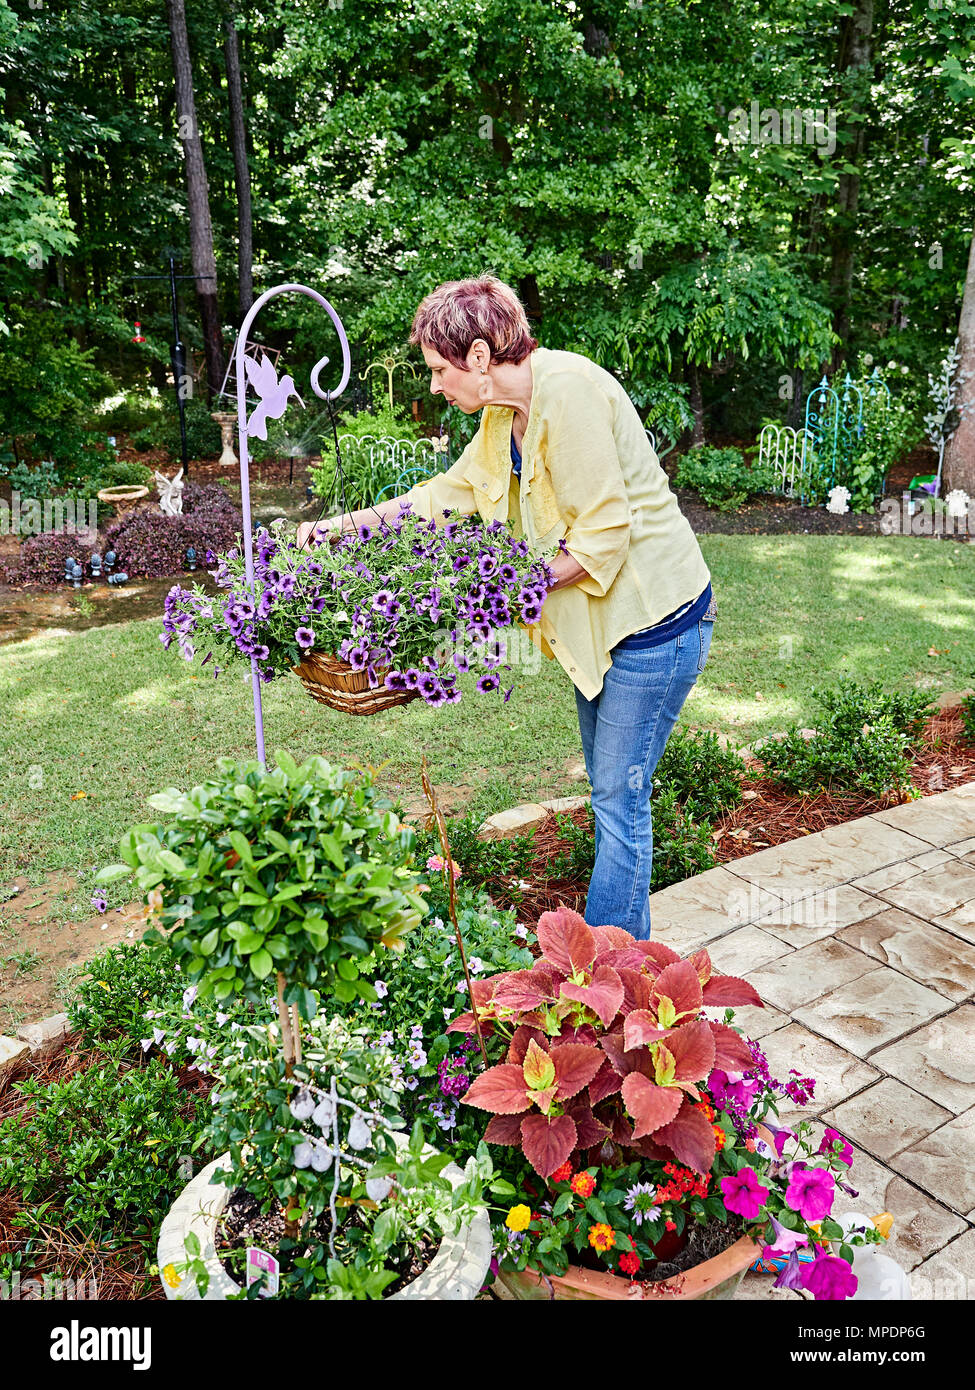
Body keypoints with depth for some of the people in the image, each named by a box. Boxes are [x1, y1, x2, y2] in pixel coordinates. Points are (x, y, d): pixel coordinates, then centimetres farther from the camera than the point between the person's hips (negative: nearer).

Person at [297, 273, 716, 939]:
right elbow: (449, 491, 18)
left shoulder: (567, 389, -22)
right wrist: (341, 525, 16)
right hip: (605, 618, 9)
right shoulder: (506, 413, 8)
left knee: (620, 800, -3)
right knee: (610, 793, 15)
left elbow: (602, 536, -24)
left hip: (655, 618, -9)